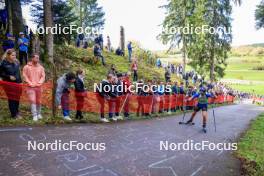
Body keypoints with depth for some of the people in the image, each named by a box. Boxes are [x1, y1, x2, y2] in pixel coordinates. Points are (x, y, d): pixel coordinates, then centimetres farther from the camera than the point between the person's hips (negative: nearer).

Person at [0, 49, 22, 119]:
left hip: (17, 83, 5)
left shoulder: (16, 62, 6)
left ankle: (16, 112, 29)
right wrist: (9, 77, -17)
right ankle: (14, 114, 14)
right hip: (9, 84, -5)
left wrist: (20, 81, 11)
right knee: (11, 99, 3)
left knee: (17, 98, 13)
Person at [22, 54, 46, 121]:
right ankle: (34, 115, -6)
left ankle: (39, 114, 25)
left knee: (38, 101, 10)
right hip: (31, 87, -3)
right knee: (33, 101, -10)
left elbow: (43, 76, 5)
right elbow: (25, 76, -2)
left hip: (39, 87, 3)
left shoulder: (41, 67, 7)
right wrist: (30, 83, -11)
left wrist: (39, 83, -8)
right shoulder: (27, 67, 0)